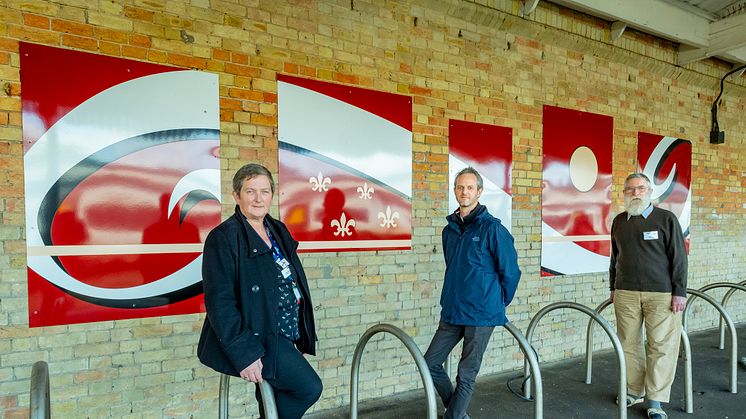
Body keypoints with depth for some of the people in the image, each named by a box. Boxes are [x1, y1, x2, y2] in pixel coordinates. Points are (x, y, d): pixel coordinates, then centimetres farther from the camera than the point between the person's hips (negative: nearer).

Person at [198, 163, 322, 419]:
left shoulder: (279, 231, 10)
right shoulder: (223, 237, -13)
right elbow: (219, 302, -18)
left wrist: (302, 338, 13)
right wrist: (244, 354, -23)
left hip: (282, 338, 8)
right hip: (254, 338, -8)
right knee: (309, 387, -14)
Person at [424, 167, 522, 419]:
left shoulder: (491, 228, -11)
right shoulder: (450, 229, 8)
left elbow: (510, 272, -6)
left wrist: (498, 304, 2)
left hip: (481, 315, -6)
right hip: (451, 313, 7)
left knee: (466, 375, 5)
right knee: (430, 363, 10)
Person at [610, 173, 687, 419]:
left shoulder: (666, 219, -2)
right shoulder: (619, 221, 9)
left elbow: (679, 258, -4)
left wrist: (679, 292, -8)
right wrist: (613, 287, 16)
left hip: (661, 294, -3)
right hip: (625, 294, 4)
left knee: (662, 346, 0)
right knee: (629, 344, 9)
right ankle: (634, 391, 24)